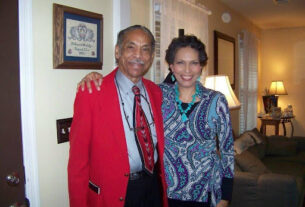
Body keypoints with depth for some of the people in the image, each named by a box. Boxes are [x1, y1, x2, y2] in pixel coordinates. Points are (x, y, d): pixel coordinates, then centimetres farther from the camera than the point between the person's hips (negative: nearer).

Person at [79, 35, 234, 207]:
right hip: (168, 192, 1)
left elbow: (227, 151, -3)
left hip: (206, 193, 0)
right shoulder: (159, 94, -6)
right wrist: (97, 76, -18)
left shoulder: (216, 100, -8)